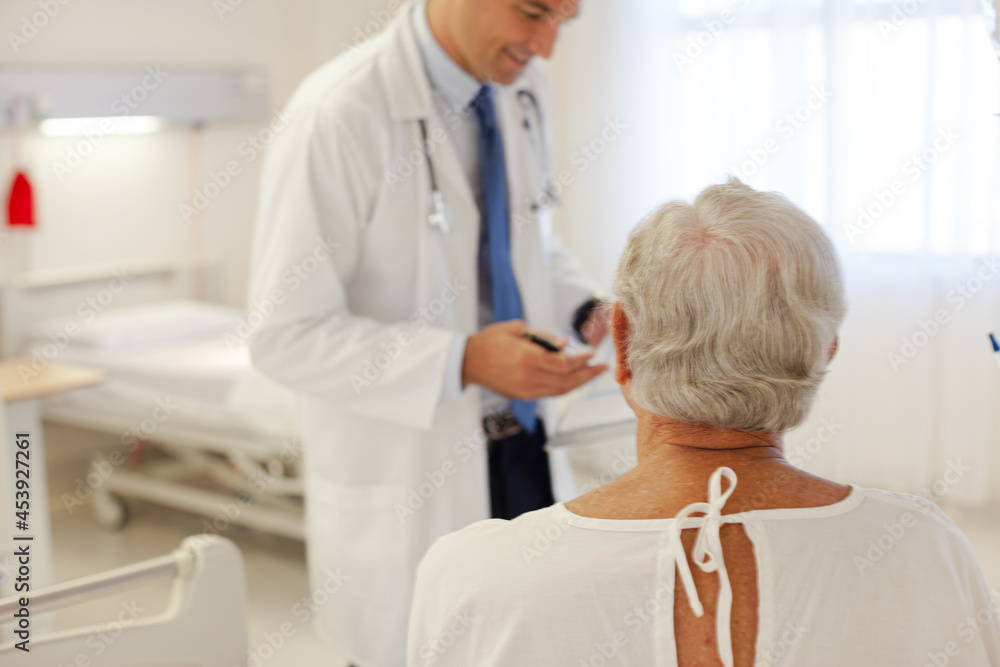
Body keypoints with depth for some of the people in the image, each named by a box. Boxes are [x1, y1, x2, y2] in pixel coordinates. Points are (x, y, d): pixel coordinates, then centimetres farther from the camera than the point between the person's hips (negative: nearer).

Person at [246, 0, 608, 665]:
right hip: (404, 490, -6)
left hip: (526, 453, 6)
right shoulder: (338, 115, -20)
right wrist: (464, 362, -27)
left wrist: (586, 308, -2)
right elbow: (286, 335, -20)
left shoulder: (524, 88, 3)